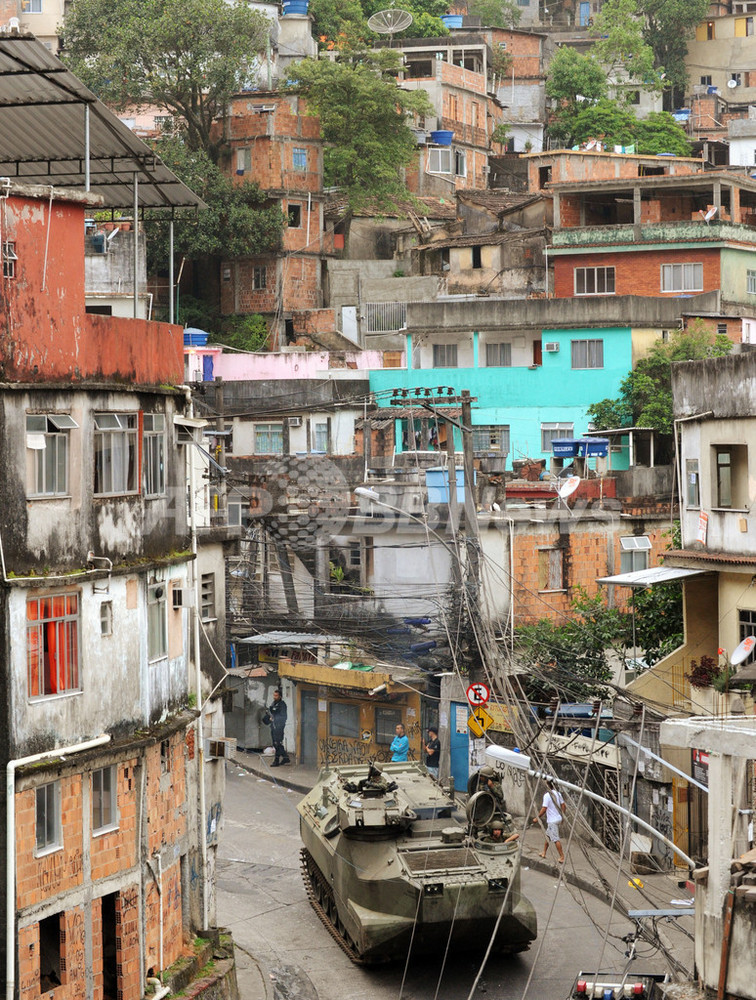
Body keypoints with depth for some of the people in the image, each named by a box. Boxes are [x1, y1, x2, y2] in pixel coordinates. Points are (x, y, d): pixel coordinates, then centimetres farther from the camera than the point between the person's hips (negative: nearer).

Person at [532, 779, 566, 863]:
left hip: (552, 820, -8)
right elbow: (563, 806, 10)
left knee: (555, 839, -5)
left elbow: (544, 809, -19)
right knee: (548, 835, 21)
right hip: (558, 818, 8)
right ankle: (544, 853, 29)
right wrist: (562, 816, 21)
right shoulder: (558, 794, 5)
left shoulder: (547, 795, -17)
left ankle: (562, 857, -7)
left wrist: (537, 818, -9)